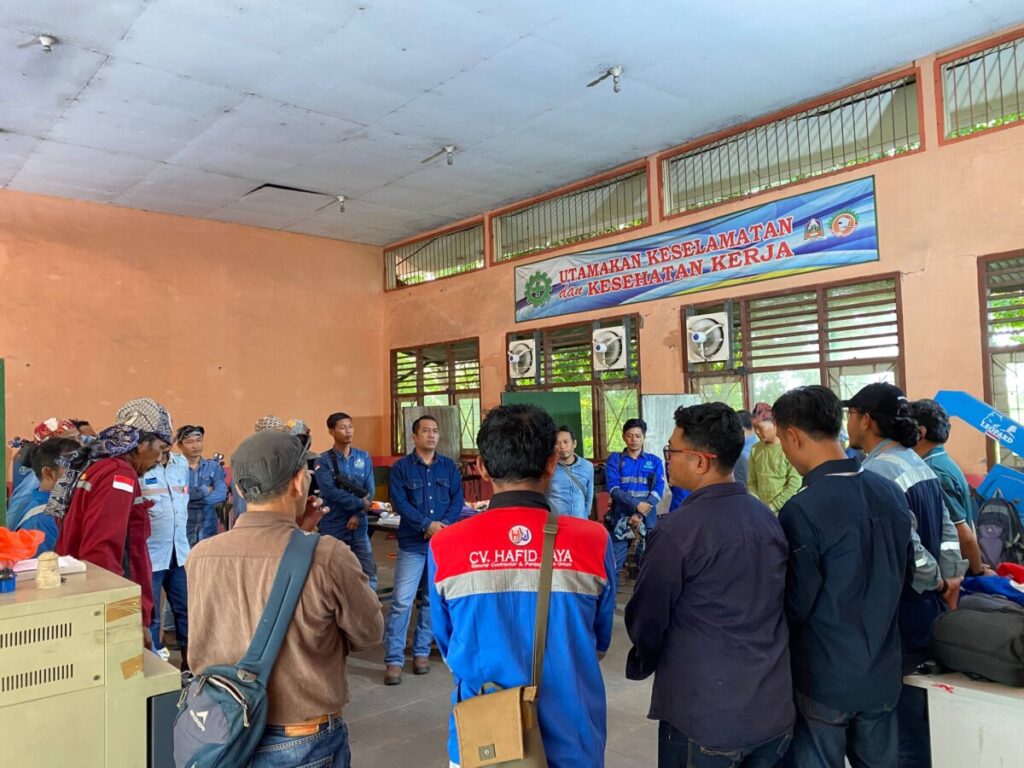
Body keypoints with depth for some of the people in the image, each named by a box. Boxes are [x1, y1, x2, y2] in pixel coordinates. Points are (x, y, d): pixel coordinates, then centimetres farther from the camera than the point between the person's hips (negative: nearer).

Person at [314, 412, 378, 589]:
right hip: (332, 529, -3)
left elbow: (369, 490, 1)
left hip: (359, 528, 3)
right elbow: (330, 492, -17)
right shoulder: (323, 461, -5)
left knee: (369, 574, 4)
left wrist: (358, 514, -13)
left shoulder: (364, 458, 7)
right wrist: (360, 503, -13)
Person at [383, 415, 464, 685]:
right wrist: (428, 525, -18)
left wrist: (444, 525, -14)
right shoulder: (401, 467, -1)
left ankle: (421, 652, 23)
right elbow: (399, 503, -10)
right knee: (401, 602, -6)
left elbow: (457, 500, 3)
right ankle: (393, 661, 2)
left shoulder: (449, 466, 7)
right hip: (412, 544, -3)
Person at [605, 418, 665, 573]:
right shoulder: (614, 460, 5)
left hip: (647, 521, 1)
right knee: (613, 565, 1)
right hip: (620, 520, -1)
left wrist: (640, 515, -14)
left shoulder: (655, 462, 8)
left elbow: (658, 491, -2)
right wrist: (636, 504, -19)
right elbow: (613, 488, -6)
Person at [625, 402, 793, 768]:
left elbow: (646, 618, -10)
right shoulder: (768, 518, 0)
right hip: (775, 708, 6)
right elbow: (772, 608, 11)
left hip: (704, 716, -6)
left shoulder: (677, 530, -21)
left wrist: (641, 665, 11)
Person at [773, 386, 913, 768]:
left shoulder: (802, 510, -24)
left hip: (823, 680, -6)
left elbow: (795, 605, -16)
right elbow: (899, 576, 10)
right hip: (884, 674, 7)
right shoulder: (893, 493, -2)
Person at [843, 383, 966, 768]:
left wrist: (937, 584, -9)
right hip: (927, 613, 9)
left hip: (897, 618, -9)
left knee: (897, 725, 5)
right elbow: (947, 531, 11)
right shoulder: (919, 464, 9)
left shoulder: (877, 471, -21)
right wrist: (952, 581, 10)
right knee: (914, 719, 22)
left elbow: (905, 544, -25)